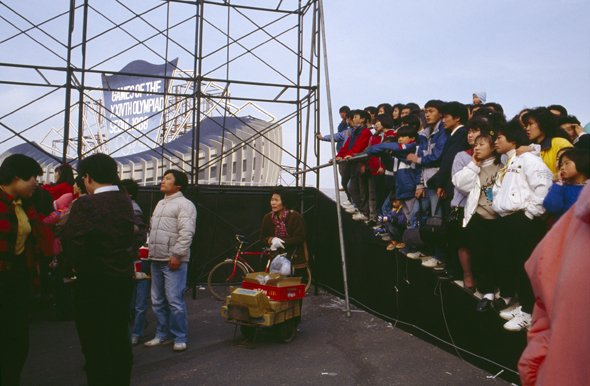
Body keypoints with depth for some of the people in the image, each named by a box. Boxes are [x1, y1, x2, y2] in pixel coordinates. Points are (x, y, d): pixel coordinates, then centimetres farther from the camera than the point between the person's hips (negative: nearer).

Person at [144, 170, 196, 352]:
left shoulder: (184, 204, -8)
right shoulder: (160, 203, 21)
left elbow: (187, 232, -16)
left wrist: (177, 255, -20)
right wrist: (150, 249, 19)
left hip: (174, 261, -9)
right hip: (156, 260, 9)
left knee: (174, 301, -8)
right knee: (157, 301, 13)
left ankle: (180, 338, 3)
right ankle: (163, 335, 24)